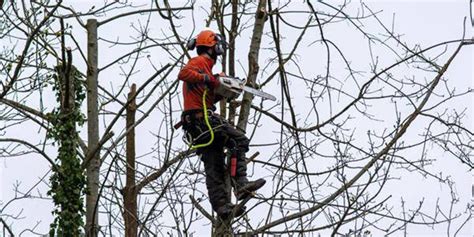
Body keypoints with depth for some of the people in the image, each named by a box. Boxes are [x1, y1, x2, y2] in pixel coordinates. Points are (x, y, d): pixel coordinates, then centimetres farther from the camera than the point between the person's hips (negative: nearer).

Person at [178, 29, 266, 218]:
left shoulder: (203, 65, 30)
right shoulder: (199, 62, -1)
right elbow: (183, 74, -23)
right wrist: (209, 79, -20)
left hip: (195, 124, 10)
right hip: (201, 117, -10)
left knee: (214, 165, 4)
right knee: (239, 140, -14)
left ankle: (222, 206, -1)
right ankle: (240, 185, -25)